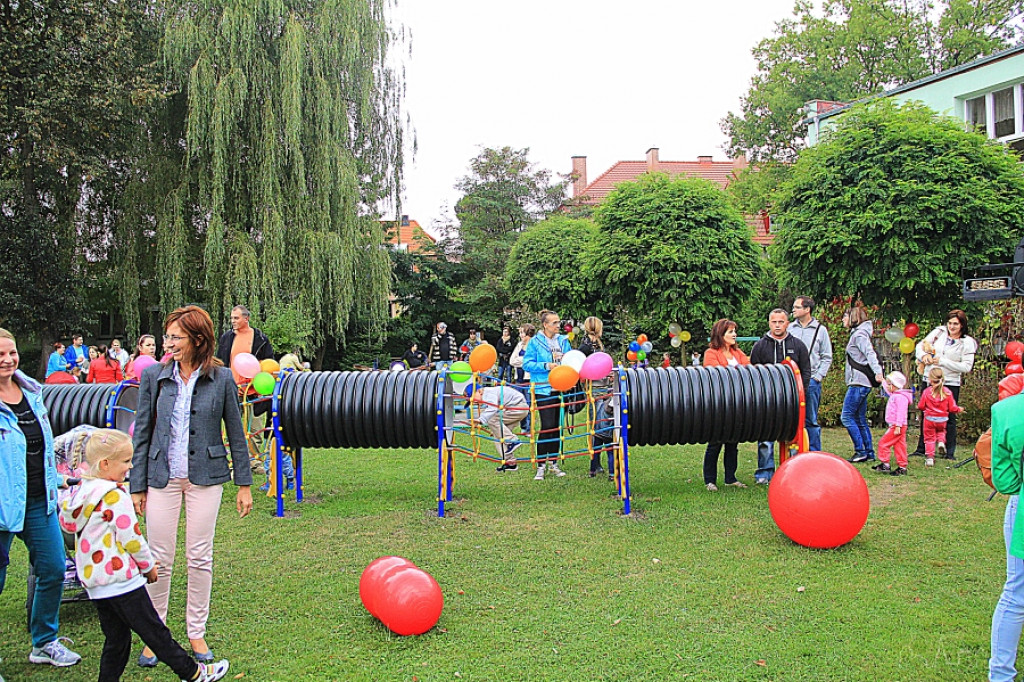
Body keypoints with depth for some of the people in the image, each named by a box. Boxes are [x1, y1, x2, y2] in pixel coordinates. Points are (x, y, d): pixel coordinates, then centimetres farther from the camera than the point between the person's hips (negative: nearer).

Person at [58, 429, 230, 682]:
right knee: (153, 630, 2)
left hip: (94, 580, 8)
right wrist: (148, 565, 0)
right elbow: (130, 537, -16)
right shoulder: (114, 496, -19)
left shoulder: (82, 491, 6)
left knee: (115, 639, 15)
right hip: (120, 579, -8)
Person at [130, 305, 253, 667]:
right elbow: (142, 433, 3)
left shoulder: (221, 379, -3)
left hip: (205, 477, 0)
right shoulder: (154, 376, 0)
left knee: (200, 558, 8)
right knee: (160, 559, 5)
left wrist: (244, 484, 3)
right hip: (162, 476, 1)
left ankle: (196, 633, 23)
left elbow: (236, 434, 3)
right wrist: (138, 485, 1)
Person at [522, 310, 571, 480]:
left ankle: (553, 463, 21)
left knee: (557, 426, 10)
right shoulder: (535, 342, -3)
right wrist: (546, 366, -16)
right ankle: (540, 466, -2)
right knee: (548, 426, -11)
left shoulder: (563, 341, 11)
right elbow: (527, 364, -6)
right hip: (544, 389, -5)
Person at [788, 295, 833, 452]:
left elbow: (826, 357, 7)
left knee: (811, 420, 3)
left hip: (811, 381, -2)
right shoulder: (789, 328, 9)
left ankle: (814, 455, 9)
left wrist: (818, 377, -4)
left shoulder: (820, 330, 5)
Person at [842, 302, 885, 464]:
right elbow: (868, 354, 19)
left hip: (859, 383, -10)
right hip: (861, 382, 10)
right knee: (860, 419, 12)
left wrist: (878, 372, -36)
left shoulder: (859, 334, -11)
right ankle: (869, 452, 14)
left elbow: (870, 354, -24)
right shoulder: (857, 333, 19)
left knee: (846, 416, -8)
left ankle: (860, 451, -6)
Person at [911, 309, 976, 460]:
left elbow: (967, 366, -11)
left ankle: (950, 452, 12)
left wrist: (942, 362, -15)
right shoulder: (939, 332, 4)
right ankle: (921, 449, 20)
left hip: (950, 384, -3)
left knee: (949, 418, 3)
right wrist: (923, 355, -11)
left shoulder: (967, 342, -4)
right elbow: (920, 345, 11)